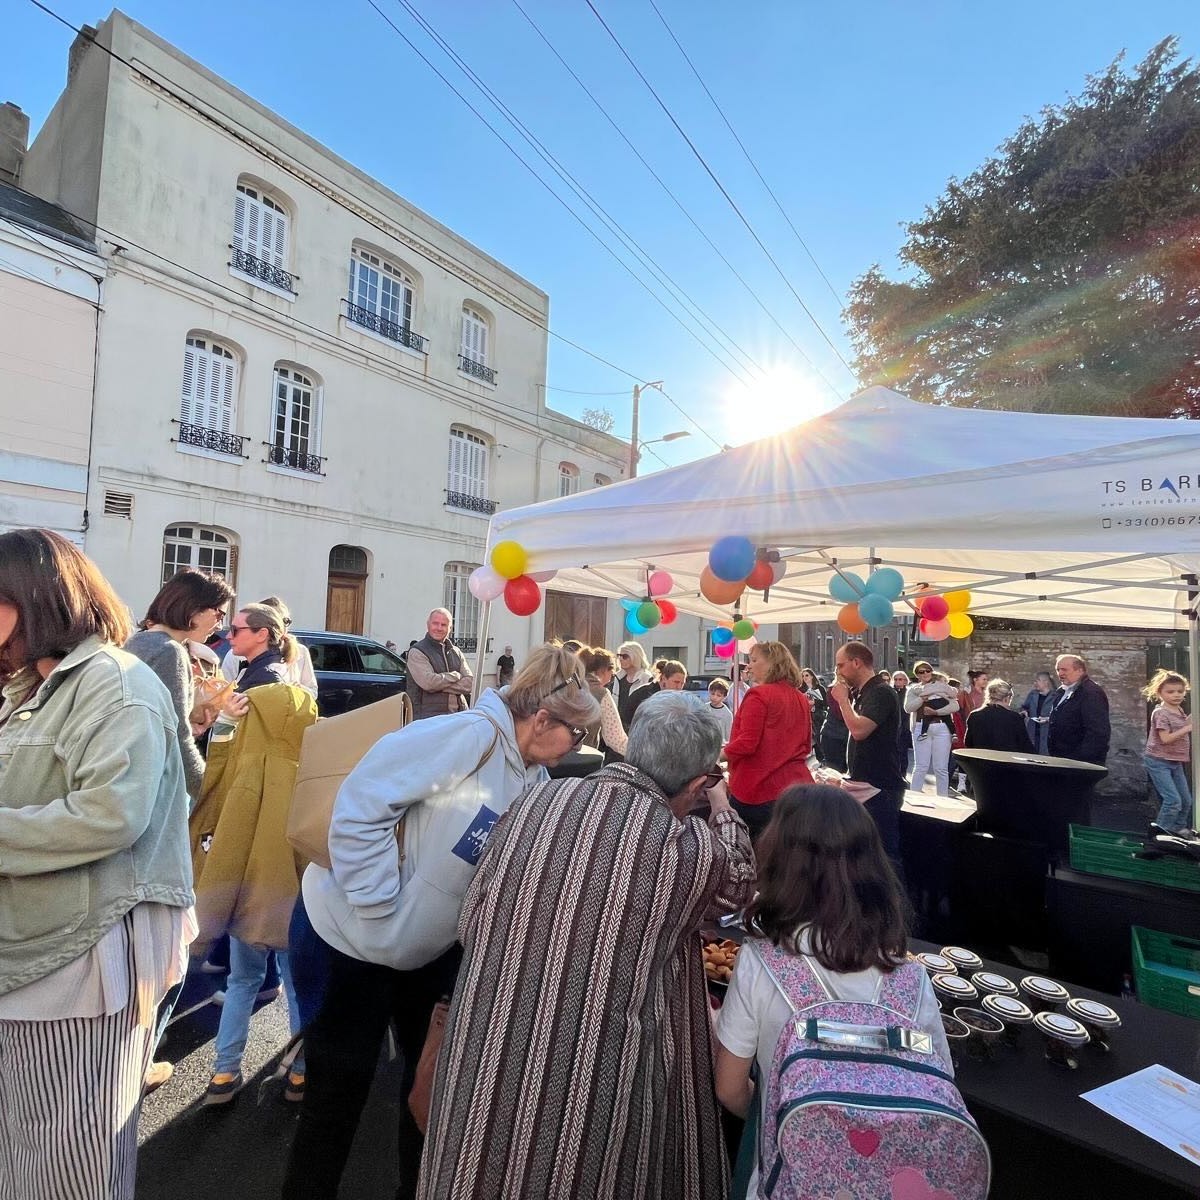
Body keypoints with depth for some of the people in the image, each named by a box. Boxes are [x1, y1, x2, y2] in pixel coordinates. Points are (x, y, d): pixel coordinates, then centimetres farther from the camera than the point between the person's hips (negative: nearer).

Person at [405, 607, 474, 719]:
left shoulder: (456, 652, 17)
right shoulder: (417, 652, 1)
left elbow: (470, 683, 4)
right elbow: (428, 682, -15)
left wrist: (441, 685, -8)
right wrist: (455, 675, -2)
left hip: (459, 714, 5)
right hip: (429, 717, -5)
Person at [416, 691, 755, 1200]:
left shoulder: (535, 801, -9)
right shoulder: (690, 846, -17)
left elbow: (471, 921, 3)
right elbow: (739, 881, 7)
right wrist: (723, 810, 21)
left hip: (486, 1070, 3)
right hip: (593, 1090, -2)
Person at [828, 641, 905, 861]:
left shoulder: (880, 693, -15)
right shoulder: (862, 693, 14)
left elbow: (859, 730, -28)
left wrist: (843, 699, -14)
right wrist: (851, 772, 17)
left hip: (880, 788, -10)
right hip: (865, 785, 10)